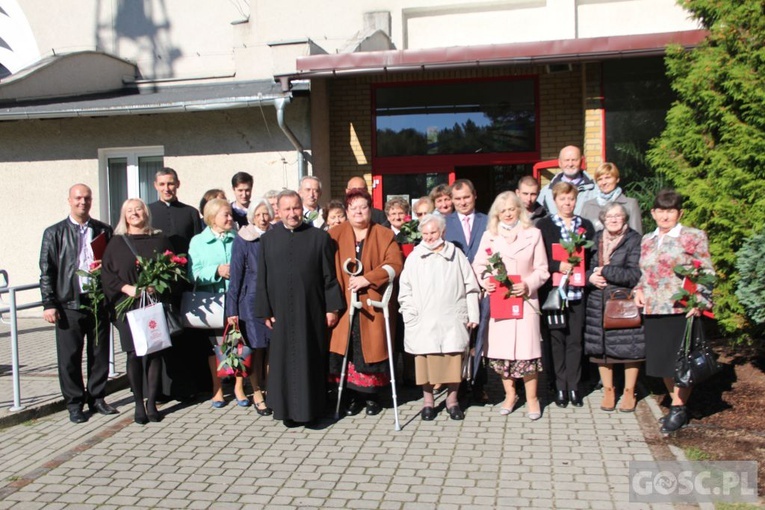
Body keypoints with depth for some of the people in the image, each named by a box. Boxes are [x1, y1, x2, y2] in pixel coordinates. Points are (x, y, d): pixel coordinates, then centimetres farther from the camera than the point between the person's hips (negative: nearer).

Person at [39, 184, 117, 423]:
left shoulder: (104, 231, 9)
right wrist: (49, 304, -6)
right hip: (69, 303, -2)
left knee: (100, 354, 9)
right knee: (70, 357, 4)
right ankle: (74, 403, 16)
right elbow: (46, 271, 1)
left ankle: (97, 398, 24)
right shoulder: (54, 233, 3)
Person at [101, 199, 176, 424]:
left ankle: (152, 403, 9)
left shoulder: (160, 240, 10)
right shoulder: (116, 243, 9)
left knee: (154, 353, 0)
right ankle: (139, 404, 9)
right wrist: (127, 288, -12)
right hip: (128, 306, 0)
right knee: (134, 354, 0)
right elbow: (107, 274, 3)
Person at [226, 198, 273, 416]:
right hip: (252, 300, -3)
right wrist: (232, 309, -5)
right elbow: (236, 275, -3)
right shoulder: (242, 240, -3)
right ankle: (257, 394, 12)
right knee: (256, 349, 1)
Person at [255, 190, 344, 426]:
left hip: (312, 311, -1)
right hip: (281, 311, 1)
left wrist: (332, 307, -4)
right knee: (284, 360, 6)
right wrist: (265, 311, 1)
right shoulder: (268, 239, 5)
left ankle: (312, 406, 17)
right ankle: (287, 408, 16)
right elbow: (262, 278, 5)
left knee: (311, 359, 5)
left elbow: (329, 276, 0)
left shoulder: (319, 237, 0)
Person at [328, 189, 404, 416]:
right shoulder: (335, 235, 8)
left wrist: (367, 279, -17)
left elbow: (395, 263, -7)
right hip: (344, 304, 1)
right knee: (348, 351, 0)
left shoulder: (384, 235, 5)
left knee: (372, 349, 2)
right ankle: (353, 395, 13)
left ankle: (372, 395, 17)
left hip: (373, 305, -1)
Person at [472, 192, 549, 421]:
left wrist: (528, 285, -13)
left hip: (524, 299, -2)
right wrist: (485, 281, -10)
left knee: (526, 347, -5)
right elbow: (478, 265, 9)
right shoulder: (489, 236, 9)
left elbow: (542, 269, 3)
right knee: (500, 348, 5)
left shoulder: (533, 234, 4)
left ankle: (531, 397, 11)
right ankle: (510, 394, 22)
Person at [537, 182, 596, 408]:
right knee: (557, 338, 4)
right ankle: (560, 386, 13)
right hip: (553, 289, -2)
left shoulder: (586, 225, 12)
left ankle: (573, 386, 14)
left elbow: (592, 256, 10)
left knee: (575, 339, 5)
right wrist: (557, 266, -18)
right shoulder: (543, 225, 3)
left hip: (578, 290, 2)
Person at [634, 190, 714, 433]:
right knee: (661, 361, 10)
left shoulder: (694, 237, -1)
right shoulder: (647, 240, 14)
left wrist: (699, 302, -15)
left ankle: (679, 410, 15)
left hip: (682, 310, -5)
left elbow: (707, 274, -3)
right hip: (653, 311, 5)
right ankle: (676, 404, 26)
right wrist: (639, 290, 4)